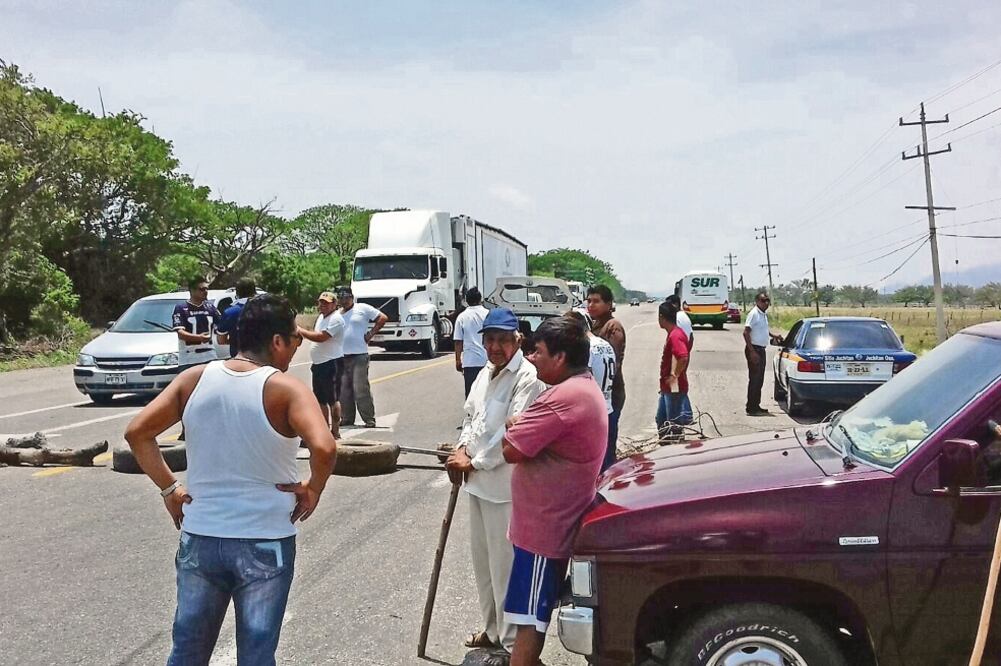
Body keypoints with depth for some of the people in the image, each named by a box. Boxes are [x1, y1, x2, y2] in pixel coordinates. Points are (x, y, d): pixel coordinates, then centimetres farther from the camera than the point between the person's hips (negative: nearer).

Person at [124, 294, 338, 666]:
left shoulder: (194, 379, -1)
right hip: (265, 543, -4)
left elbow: (137, 432, -1)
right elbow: (324, 448, -30)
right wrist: (313, 490, -12)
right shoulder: (285, 389, -15)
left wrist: (168, 488, 4)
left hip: (199, 538, 4)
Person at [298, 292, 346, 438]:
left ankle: (335, 432, -1)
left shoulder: (336, 319, -13)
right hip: (318, 364, 10)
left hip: (331, 363, -10)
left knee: (333, 399, -6)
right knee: (320, 400, 13)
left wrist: (300, 331, -14)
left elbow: (320, 337, -22)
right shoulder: (321, 317, 17)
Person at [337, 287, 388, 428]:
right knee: (343, 390, 7)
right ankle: (346, 418, 16)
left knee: (361, 389, -9)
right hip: (341, 357, 6)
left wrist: (370, 334, -4)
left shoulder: (363, 308, 2)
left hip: (359, 355, -5)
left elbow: (383, 318, -1)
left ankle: (369, 419, -4)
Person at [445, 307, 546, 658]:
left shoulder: (528, 378, -17)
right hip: (477, 482, 9)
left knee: (505, 563, -1)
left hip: (505, 486, -9)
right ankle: (491, 629, 37)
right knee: (482, 559, 19)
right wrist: (462, 448, 2)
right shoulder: (485, 373, 10)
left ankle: (511, 641, 15)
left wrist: (475, 462, -14)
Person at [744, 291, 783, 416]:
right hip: (754, 349, -9)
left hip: (761, 350, 9)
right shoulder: (754, 313, -14)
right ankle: (751, 408, -5)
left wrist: (773, 335, 22)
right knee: (754, 379, -8)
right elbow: (746, 332, -21)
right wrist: (752, 351, -24)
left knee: (759, 380, 13)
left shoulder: (764, 314, 13)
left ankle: (756, 406, 21)